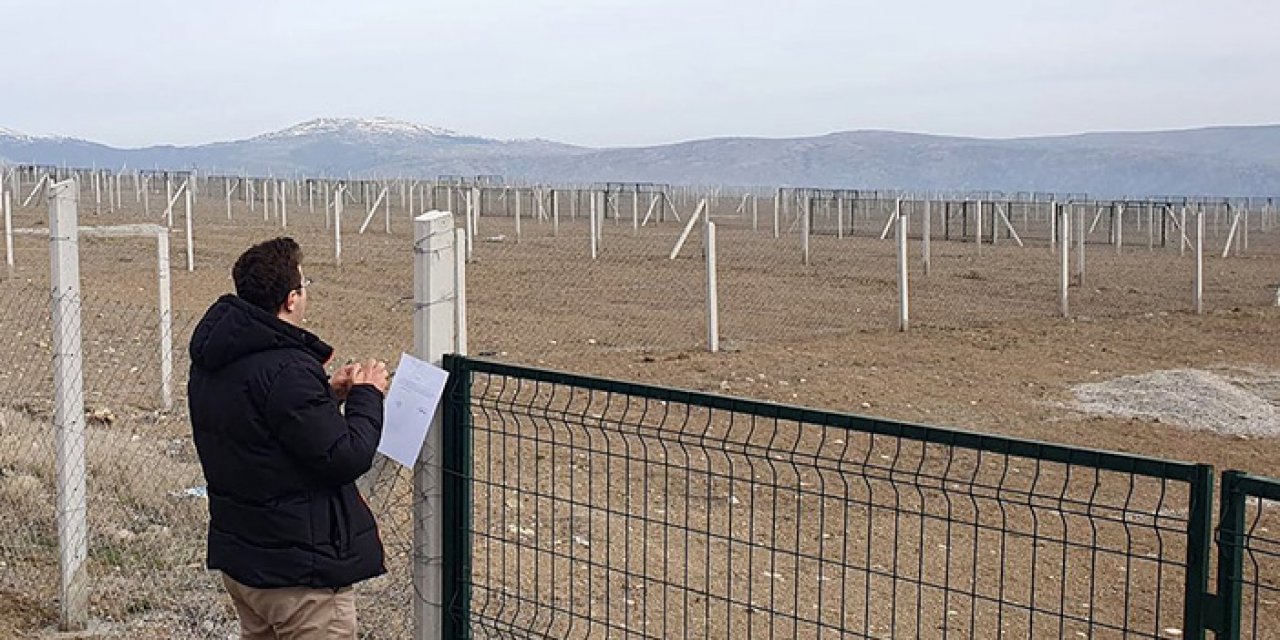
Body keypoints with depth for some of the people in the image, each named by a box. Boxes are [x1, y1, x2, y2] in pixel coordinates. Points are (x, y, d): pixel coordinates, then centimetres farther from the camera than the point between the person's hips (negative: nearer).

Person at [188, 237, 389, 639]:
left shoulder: (211, 362, 5)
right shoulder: (287, 370, -25)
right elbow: (346, 459, -23)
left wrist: (326, 393, 8)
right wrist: (367, 395, -7)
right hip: (301, 572, -9)